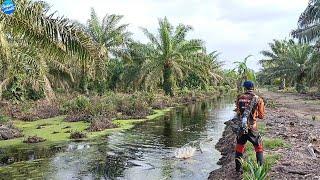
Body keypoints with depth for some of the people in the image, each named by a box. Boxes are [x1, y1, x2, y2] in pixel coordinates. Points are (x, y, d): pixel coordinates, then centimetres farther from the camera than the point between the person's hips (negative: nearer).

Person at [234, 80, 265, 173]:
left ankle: (238, 168, 24)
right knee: (259, 147, 16)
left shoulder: (239, 98, -2)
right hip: (252, 128, -2)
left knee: (239, 147, 18)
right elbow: (261, 116, 0)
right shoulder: (258, 99, -7)